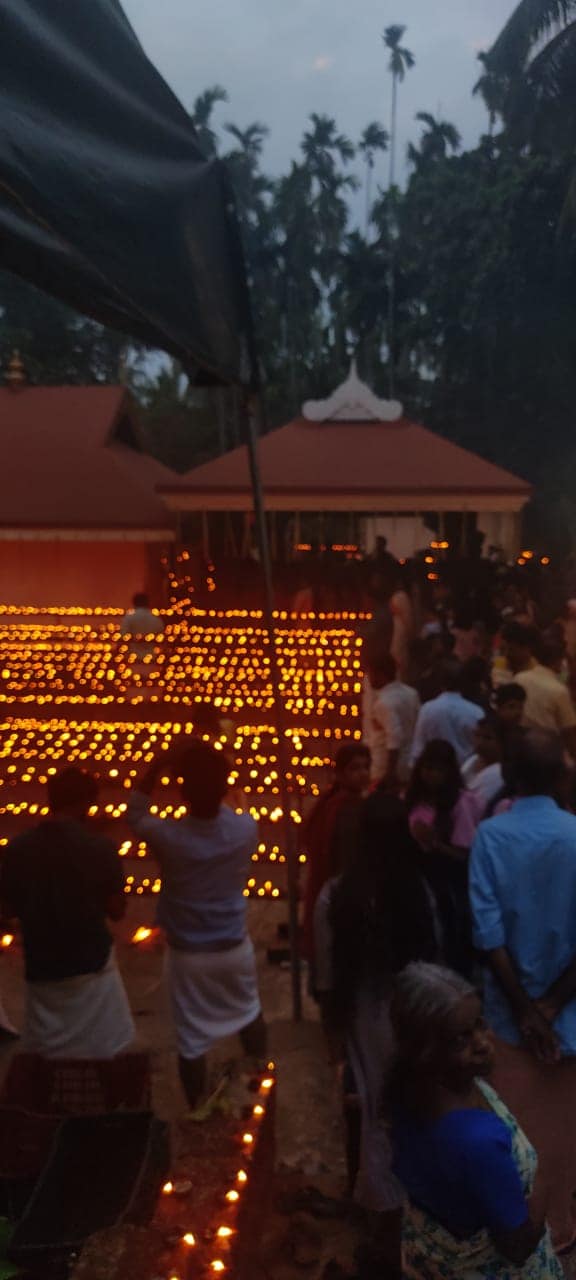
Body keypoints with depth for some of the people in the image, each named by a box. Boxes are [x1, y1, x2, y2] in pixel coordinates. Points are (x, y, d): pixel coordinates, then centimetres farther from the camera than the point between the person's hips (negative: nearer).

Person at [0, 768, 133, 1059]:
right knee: (101, 1055, 18)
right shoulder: (100, 847, -16)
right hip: (92, 964, -2)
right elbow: (116, 911, -8)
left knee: (47, 1058, 21)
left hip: (41, 968, 2)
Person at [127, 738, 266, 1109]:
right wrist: (212, 774, 4)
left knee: (192, 1040, 14)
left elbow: (135, 814, -2)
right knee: (249, 1014, 30)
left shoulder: (168, 836, -24)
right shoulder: (246, 829, -19)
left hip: (187, 954, -3)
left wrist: (157, 765, -8)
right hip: (235, 947, 3)